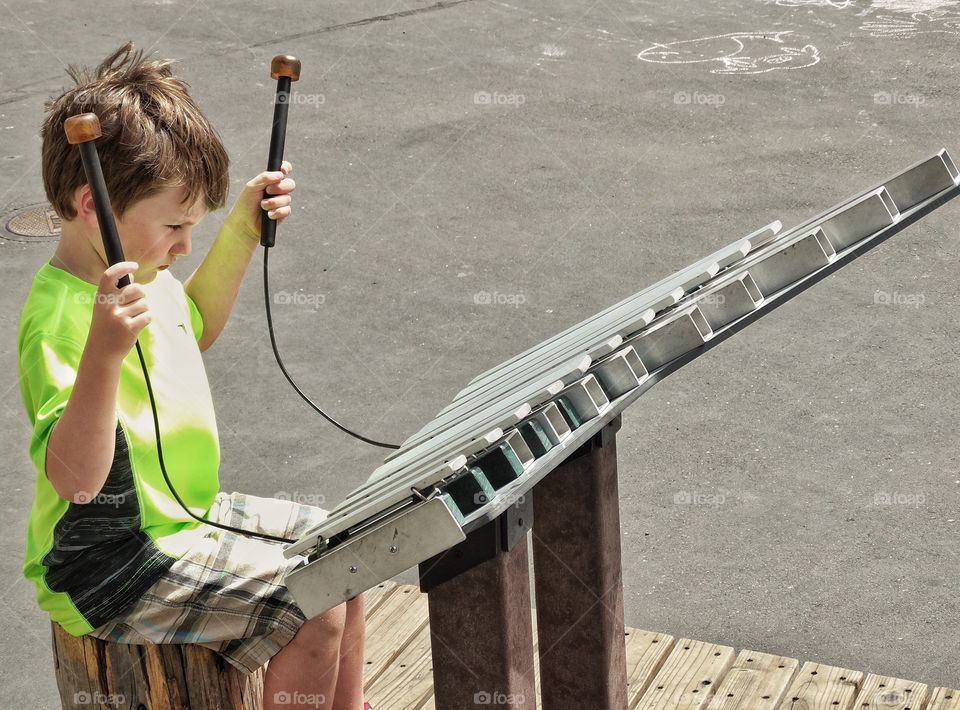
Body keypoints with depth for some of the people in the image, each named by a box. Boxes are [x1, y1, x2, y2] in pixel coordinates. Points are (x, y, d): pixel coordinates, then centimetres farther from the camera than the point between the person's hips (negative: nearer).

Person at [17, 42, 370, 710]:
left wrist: (242, 230, 14)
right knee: (313, 610, -19)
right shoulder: (58, 319, -28)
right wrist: (103, 351, -53)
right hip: (108, 568, -10)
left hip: (184, 511, 10)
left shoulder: (138, 272, 2)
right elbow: (75, 478, -39)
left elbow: (193, 328, 25)